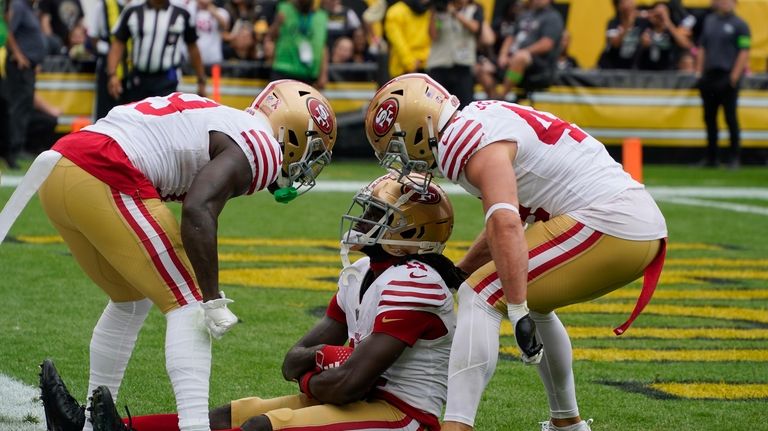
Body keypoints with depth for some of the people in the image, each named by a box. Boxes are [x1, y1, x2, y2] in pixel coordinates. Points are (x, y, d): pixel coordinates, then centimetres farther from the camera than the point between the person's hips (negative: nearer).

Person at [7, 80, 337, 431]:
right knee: (189, 304, -2)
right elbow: (198, 212, -17)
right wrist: (213, 301, -14)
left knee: (131, 301, 25)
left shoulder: (219, 118, 26)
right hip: (104, 179, -9)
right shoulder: (260, 146, -2)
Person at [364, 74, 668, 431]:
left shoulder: (472, 145, -13)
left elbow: (505, 225, -28)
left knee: (481, 297, -10)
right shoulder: (480, 122, 18)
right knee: (533, 300, 30)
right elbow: (509, 220, 29)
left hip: (606, 224, -10)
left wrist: (519, 313, -32)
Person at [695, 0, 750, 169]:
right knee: (709, 117, 8)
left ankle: (735, 158, 1)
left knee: (730, 117, -5)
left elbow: (744, 52, -7)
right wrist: (699, 71, 11)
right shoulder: (709, 21, 15)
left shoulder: (739, 25, -2)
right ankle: (711, 158, 15)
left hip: (727, 77, -6)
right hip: (709, 76, 6)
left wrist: (734, 77, -14)